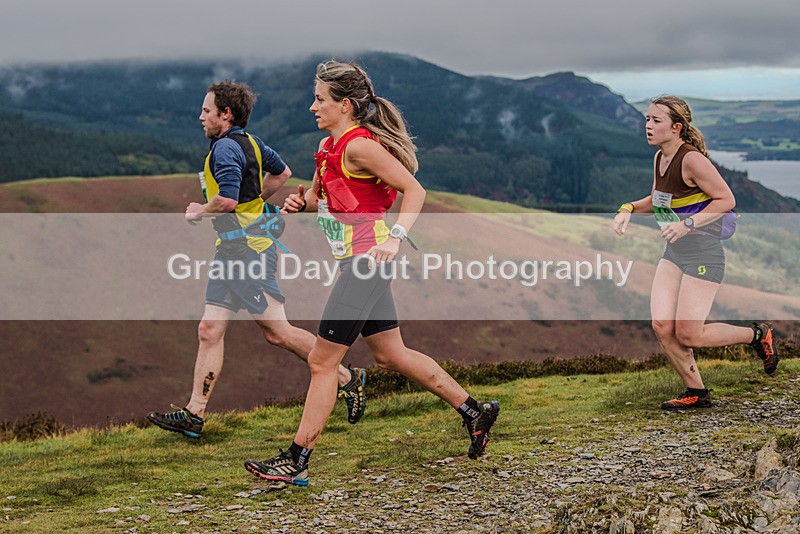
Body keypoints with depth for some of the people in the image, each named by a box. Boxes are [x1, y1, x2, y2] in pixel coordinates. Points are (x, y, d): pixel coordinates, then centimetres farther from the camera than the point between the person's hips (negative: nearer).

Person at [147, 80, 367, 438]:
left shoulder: (225, 147, -16)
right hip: (231, 251, 10)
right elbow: (281, 172, 30)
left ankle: (347, 379, 8)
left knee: (277, 332, -4)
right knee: (209, 331, 5)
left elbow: (227, 200, -29)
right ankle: (194, 414, 6)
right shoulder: (250, 142, 14)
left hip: (248, 250, -10)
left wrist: (198, 212, -10)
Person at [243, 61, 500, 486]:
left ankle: (296, 462, 3)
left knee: (322, 361, -4)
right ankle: (474, 411, 25)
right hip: (358, 264, 10)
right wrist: (301, 203, 4)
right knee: (392, 355, 17)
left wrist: (395, 237, -28)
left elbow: (414, 190, -17)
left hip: (367, 262, -10)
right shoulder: (328, 147, 12)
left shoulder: (360, 145, -15)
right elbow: (321, 197, 26)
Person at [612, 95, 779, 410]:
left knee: (688, 335, -8)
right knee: (661, 326, -4)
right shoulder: (660, 158, 8)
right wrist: (629, 209, 6)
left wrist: (688, 224, -25)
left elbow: (726, 199, -17)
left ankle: (758, 335, 15)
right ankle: (696, 393, 12)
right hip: (674, 253, 8)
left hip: (703, 254, -8)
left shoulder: (692, 159, -18)